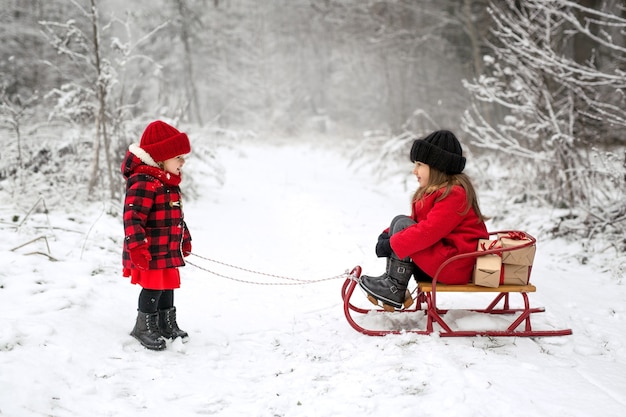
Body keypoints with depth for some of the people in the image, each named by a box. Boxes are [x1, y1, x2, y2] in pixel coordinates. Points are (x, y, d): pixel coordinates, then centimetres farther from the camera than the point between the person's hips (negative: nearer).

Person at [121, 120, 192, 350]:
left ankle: (167, 324, 33)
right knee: (153, 289, -1)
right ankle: (144, 327, 15)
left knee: (167, 287, 19)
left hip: (169, 251, 10)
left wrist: (185, 239, 28)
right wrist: (137, 246, -30)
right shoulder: (143, 183, -21)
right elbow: (132, 217, -26)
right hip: (150, 253, -10)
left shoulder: (169, 183, 12)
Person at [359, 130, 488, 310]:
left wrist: (392, 244, -20)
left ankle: (395, 289, -12)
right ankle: (391, 279, -4)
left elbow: (429, 231, -26)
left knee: (401, 223, -13)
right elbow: (417, 221, 16)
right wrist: (388, 235, 1)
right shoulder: (438, 190, 14)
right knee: (400, 224, 8)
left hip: (455, 267, -10)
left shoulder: (454, 194, -18)